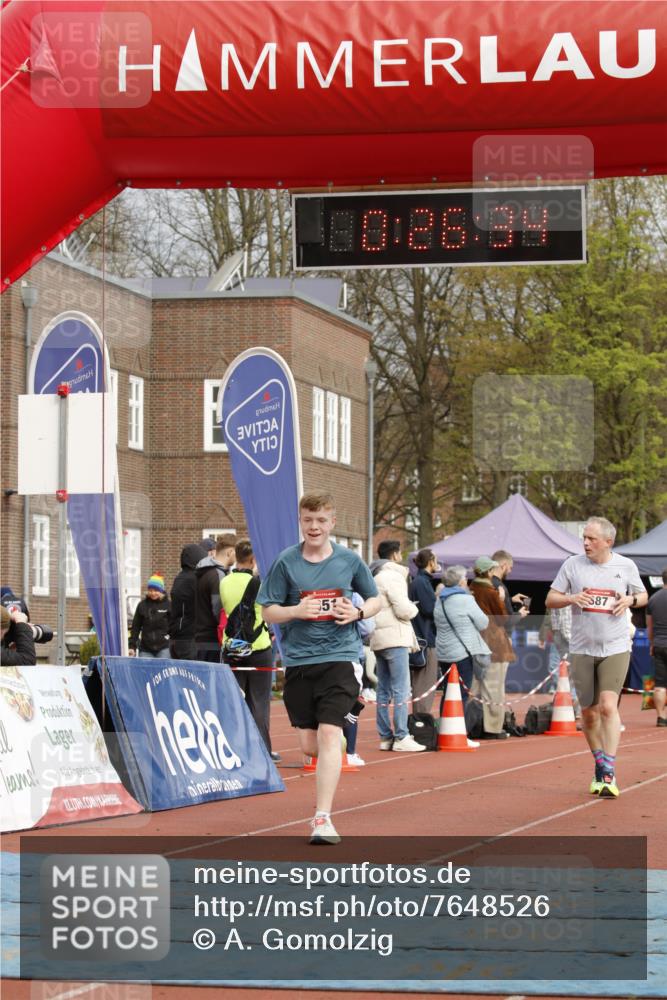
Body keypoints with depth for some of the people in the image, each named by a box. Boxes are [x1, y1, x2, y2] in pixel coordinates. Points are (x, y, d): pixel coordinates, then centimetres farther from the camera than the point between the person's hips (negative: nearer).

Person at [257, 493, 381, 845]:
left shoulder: (349, 560, 3)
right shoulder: (286, 562, 1)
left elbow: (375, 600, 15)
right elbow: (268, 612, 4)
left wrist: (358, 612, -6)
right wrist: (297, 610, -15)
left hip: (340, 657, -1)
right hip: (298, 659, 2)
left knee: (328, 734, -15)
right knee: (309, 745, 5)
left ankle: (323, 819, -14)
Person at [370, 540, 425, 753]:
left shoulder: (375, 577, 18)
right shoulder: (393, 576, -11)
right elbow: (403, 609, -18)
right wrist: (414, 608, 3)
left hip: (378, 640, 9)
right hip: (395, 639, -9)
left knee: (384, 691, 10)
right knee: (401, 690, -8)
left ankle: (385, 737, 12)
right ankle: (401, 738, -10)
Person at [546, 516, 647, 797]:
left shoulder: (625, 566, 2)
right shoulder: (572, 565, 2)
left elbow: (643, 596, 16)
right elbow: (550, 599, 6)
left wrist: (630, 599, -8)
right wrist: (571, 598, -15)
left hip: (615, 648, -2)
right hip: (582, 649, 2)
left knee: (608, 706, -17)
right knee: (588, 713, 7)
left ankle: (608, 774, -19)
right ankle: (599, 764, 27)